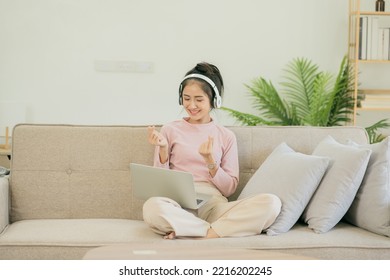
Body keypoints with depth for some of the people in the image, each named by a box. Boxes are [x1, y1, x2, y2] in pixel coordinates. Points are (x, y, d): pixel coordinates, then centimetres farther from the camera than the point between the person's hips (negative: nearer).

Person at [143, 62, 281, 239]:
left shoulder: (226, 136, 13)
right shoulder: (170, 130, 10)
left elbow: (229, 189, 9)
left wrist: (210, 161, -7)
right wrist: (162, 150, -6)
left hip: (214, 205, 2)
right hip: (181, 205, -2)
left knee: (272, 203, -25)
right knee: (152, 207, -38)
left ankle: (205, 235, -24)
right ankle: (218, 230, -25)